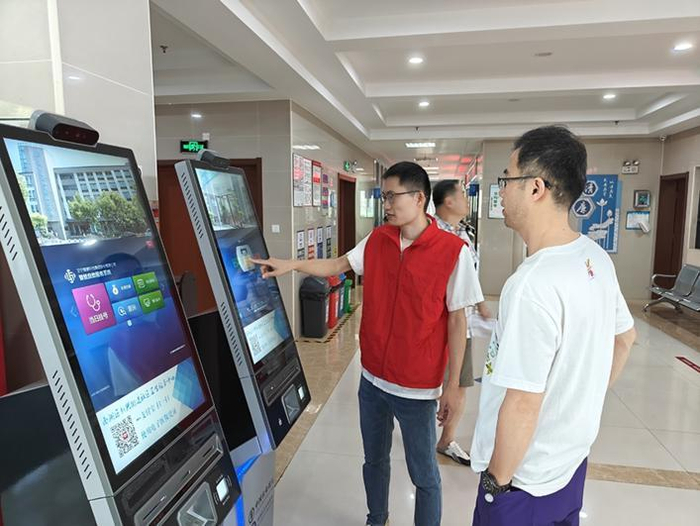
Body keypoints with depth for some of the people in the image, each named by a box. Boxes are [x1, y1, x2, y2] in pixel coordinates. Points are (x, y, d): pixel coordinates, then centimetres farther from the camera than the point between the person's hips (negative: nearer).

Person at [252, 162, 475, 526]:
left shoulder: (453, 251, -17)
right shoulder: (377, 240, 0)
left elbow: (456, 320, -13)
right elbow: (338, 265, 11)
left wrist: (453, 385, -9)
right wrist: (291, 265, -2)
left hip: (418, 387, -5)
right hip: (372, 378, 6)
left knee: (424, 475, 13)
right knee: (374, 460, 25)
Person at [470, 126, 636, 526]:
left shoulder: (534, 284, -32)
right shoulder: (596, 258, -4)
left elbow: (522, 405, -28)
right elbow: (625, 338, 11)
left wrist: (498, 479, -13)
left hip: (528, 478, -7)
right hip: (572, 459, 8)